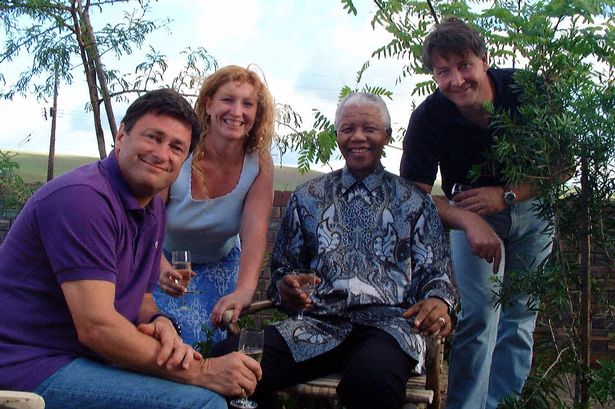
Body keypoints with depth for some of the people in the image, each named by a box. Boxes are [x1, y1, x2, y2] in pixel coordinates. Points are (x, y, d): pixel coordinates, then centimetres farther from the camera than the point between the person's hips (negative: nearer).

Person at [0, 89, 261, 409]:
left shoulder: (153, 208, 10)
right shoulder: (83, 197, -20)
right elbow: (95, 325, -25)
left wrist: (159, 323, -10)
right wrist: (202, 372, -22)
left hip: (88, 357, 9)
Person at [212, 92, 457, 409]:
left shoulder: (413, 201, 15)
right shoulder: (307, 197, 19)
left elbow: (434, 271, 12)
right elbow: (283, 267, 19)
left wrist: (438, 301, -12)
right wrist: (287, 288, -5)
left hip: (388, 322, -1)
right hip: (319, 323, 2)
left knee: (373, 377, -41)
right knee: (228, 356, -28)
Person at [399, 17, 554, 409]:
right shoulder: (429, 117, -22)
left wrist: (506, 194, -25)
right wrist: (470, 222, -36)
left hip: (530, 206, 2)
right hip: (471, 211, -1)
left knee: (520, 313, 3)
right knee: (481, 313, -12)